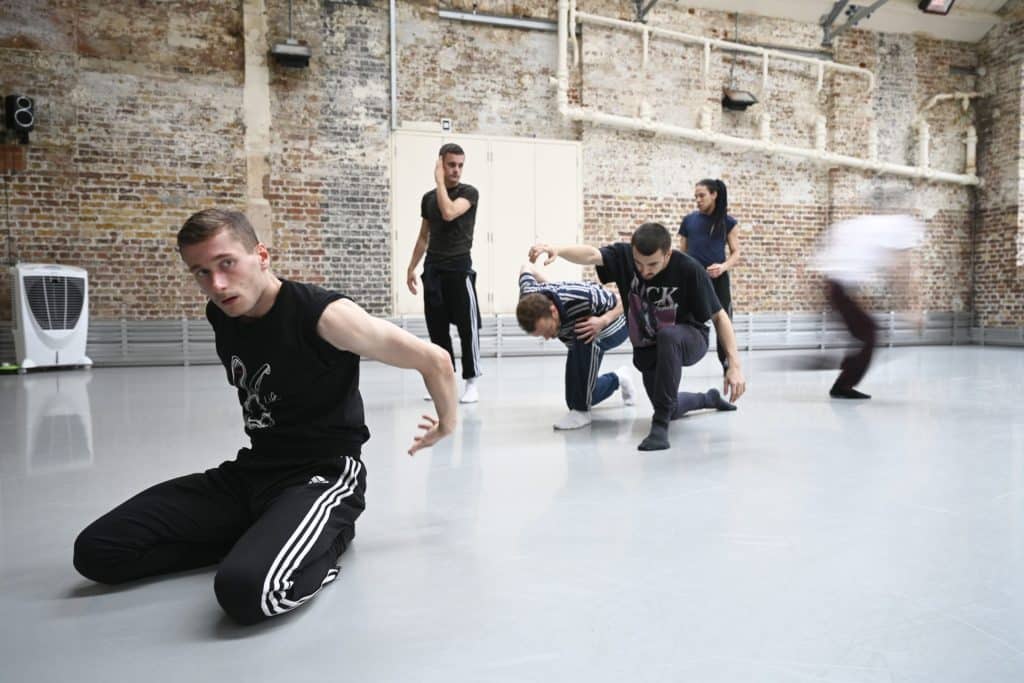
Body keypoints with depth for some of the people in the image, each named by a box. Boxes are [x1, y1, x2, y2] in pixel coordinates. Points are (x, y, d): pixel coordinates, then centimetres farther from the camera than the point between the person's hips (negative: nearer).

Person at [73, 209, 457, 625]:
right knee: (96, 551, -5)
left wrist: (445, 426, 4)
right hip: (251, 471, 8)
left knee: (246, 589, -36)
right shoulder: (221, 315, 3)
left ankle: (324, 542, -3)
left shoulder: (324, 315, -20)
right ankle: (261, 536, 4)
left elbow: (435, 360, -12)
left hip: (323, 475, -7)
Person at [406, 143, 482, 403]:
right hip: (433, 268, 5)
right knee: (437, 328, 5)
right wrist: (411, 267, 14)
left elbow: (449, 213, -21)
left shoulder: (469, 192, -2)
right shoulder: (428, 197, 13)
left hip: (459, 267, -5)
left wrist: (440, 182, -10)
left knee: (467, 326, -6)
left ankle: (471, 382, 1)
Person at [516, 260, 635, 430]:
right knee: (575, 400, 8)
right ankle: (617, 379, 37)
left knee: (584, 339, -41)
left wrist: (603, 321, -46)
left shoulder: (583, 299, -45)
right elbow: (527, 268, -9)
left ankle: (581, 411, -27)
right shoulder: (529, 302, -30)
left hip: (613, 327, -6)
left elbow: (624, 301, -30)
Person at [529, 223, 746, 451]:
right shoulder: (623, 255, -21)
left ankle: (660, 423, -30)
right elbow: (591, 255, -41)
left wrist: (734, 365, -28)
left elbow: (719, 316, -21)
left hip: (689, 339, -4)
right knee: (671, 409, 16)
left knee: (667, 335, -40)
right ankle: (709, 399, 50)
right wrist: (557, 250, -61)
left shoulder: (689, 270, -27)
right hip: (647, 349, 4)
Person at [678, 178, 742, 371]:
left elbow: (736, 253, 2)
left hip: (718, 280, 0)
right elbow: (682, 253, 11)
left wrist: (723, 267, -17)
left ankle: (728, 368, 18)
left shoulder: (728, 222, 4)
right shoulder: (688, 220, 7)